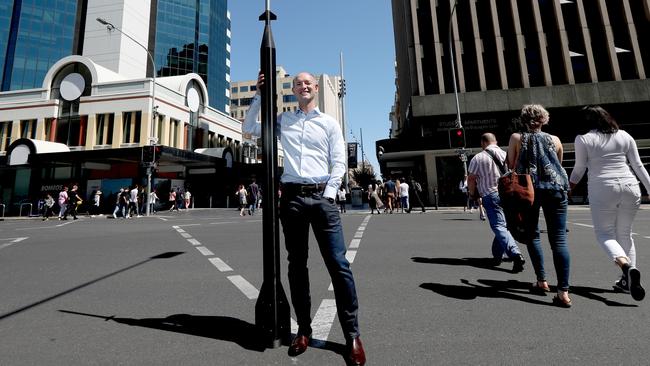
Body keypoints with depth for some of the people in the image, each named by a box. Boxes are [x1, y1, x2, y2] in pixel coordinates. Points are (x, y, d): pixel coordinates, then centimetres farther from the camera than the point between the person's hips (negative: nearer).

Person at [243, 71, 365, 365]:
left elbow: (339, 163, 6)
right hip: (292, 197, 2)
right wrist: (259, 96, 13)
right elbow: (248, 129, 20)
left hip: (322, 196, -1)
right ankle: (304, 330, 22)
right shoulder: (283, 120, 18)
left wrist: (329, 194, -6)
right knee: (297, 264, 7)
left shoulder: (329, 123, 13)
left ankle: (352, 335, 9)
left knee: (338, 264, -5)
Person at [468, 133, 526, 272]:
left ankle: (516, 254, -21)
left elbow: (471, 179, -4)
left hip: (491, 195, -6)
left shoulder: (478, 158, -6)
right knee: (502, 224, 16)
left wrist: (472, 193, 13)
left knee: (499, 227, -5)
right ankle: (497, 255, 24)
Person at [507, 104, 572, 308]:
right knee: (559, 240, -1)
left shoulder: (517, 138, 4)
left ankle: (542, 281, 16)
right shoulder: (555, 140, 11)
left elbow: (511, 166, 0)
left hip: (529, 189, -1)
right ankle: (563, 292, -4)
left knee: (532, 236, 14)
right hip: (556, 189, 2)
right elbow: (559, 165, 22)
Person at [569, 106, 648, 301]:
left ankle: (627, 266, -20)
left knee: (604, 233, 6)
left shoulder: (583, 139, -1)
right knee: (625, 234, 15)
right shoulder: (624, 135, 10)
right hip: (630, 187, 5)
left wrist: (570, 186, 16)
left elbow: (579, 169, 2)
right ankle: (627, 280, 18)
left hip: (602, 190, -5)